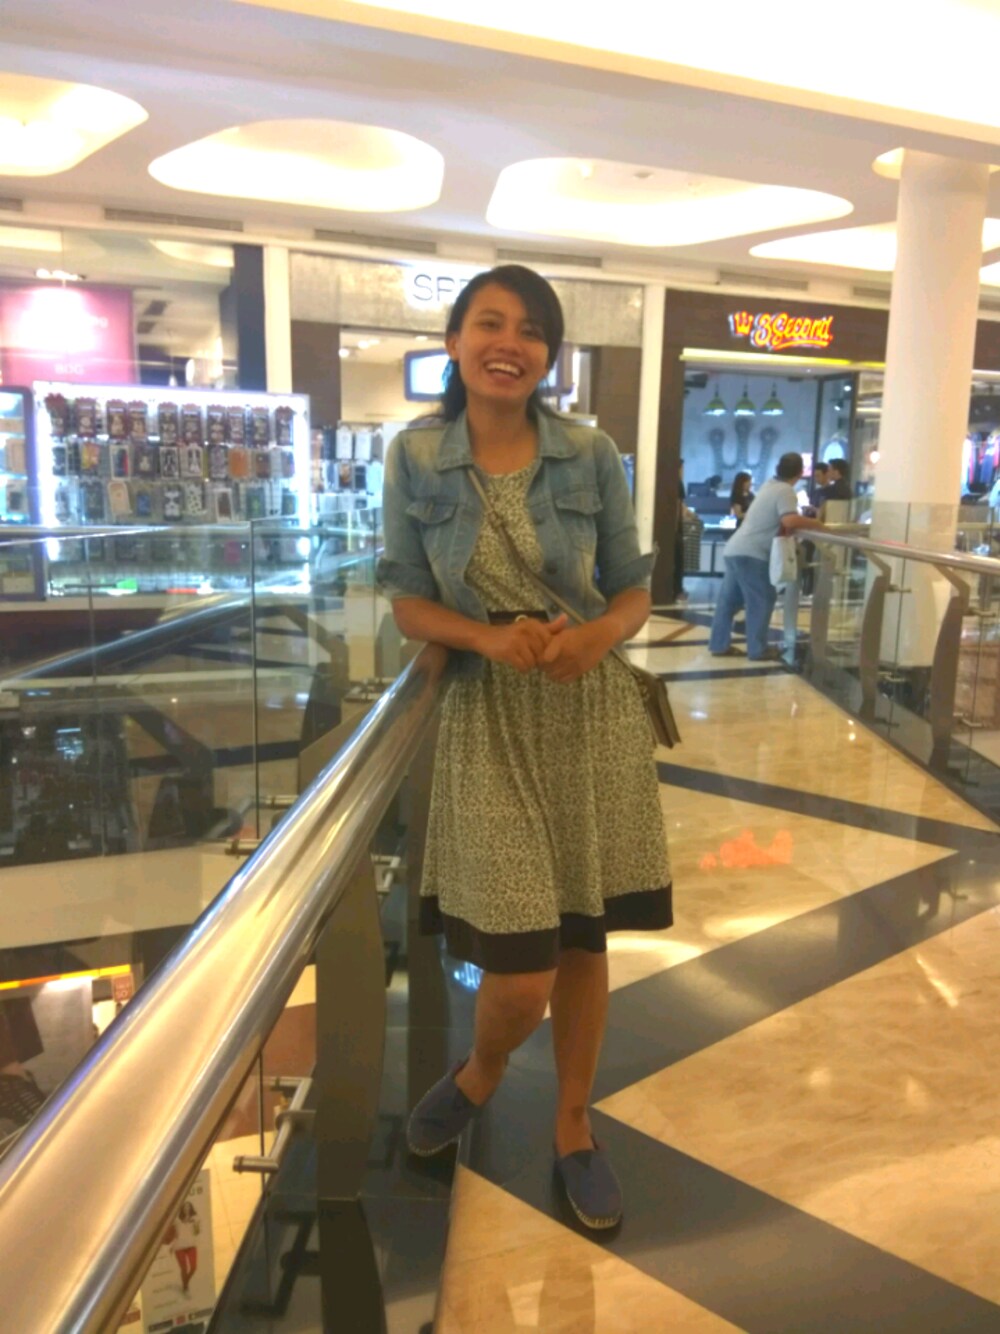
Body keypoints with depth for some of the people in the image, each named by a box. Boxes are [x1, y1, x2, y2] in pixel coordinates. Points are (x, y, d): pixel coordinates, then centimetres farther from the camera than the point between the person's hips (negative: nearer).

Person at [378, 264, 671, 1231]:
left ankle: (572, 1126, 38)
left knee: (583, 938, 13)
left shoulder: (591, 456, -2)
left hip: (594, 714, 2)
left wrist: (600, 634, -18)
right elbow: (409, 602, 0)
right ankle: (481, 1072, 35)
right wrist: (490, 637, -18)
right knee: (518, 975, -3)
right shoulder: (414, 460, -3)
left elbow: (634, 588, 4)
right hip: (490, 722, -1)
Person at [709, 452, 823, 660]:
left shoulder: (770, 485, 16)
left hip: (735, 549, 9)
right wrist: (816, 524, -11)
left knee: (729, 599, 11)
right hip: (751, 553, -9)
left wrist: (805, 522, 9)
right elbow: (790, 521, -26)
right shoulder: (785, 491, -11)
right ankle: (758, 649, 3)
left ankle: (720, 645, 15)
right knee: (762, 600, 0)